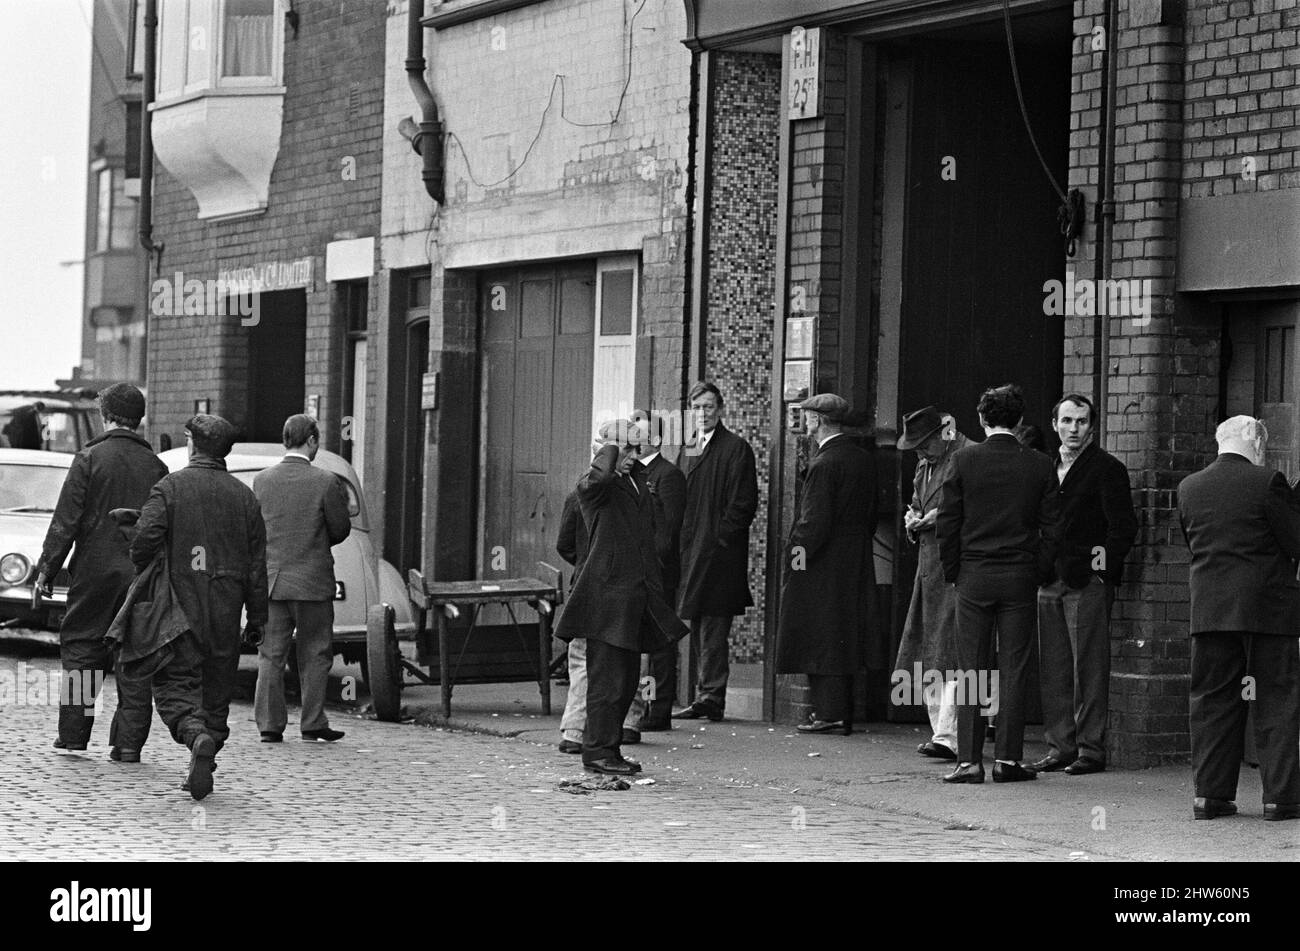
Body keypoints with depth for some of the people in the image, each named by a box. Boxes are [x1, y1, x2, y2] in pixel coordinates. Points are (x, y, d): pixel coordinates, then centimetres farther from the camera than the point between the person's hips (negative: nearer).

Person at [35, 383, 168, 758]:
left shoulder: (89, 459, -5)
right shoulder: (156, 467, 4)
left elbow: (65, 521, -7)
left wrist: (47, 568, -2)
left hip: (95, 572, -2)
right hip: (142, 575, 2)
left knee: (80, 647, 9)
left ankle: (73, 733, 8)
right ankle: (129, 741, 2)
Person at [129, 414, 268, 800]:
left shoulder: (169, 488, -3)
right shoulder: (244, 496, 7)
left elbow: (146, 538, -15)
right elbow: (257, 562, 7)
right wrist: (257, 618, 11)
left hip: (181, 606, -3)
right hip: (227, 609, 3)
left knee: (174, 684, 1)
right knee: (217, 688, 12)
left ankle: (196, 736, -27)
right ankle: (202, 769, 13)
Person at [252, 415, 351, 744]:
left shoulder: (262, 480, 0)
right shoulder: (326, 482, -11)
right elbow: (340, 530, -4)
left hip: (270, 579, 3)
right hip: (313, 580, -3)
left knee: (270, 655, 9)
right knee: (315, 655, 9)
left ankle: (269, 725, 7)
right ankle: (313, 723, 11)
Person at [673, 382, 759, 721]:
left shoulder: (736, 448, -6)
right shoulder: (688, 450, 17)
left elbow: (744, 502, -11)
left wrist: (720, 537, -15)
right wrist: (682, 539, 11)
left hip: (718, 551, -8)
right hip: (691, 549, 8)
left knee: (712, 626, -9)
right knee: (698, 628, 11)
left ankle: (711, 696, -9)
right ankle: (707, 696, 16)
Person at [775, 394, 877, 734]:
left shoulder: (824, 464, -17)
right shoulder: (863, 460, 9)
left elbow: (814, 522, -20)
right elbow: (871, 515, 15)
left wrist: (795, 554, -12)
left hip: (822, 566, -8)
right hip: (855, 565, 8)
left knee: (821, 642, -3)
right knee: (843, 639, 13)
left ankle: (829, 714, -3)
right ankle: (841, 713, 18)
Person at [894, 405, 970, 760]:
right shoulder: (925, 465, 19)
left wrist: (944, 517, -17)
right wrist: (913, 520, 9)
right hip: (929, 567, 9)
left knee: (952, 653, -12)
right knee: (928, 655, 9)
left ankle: (948, 737, -15)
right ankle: (941, 730, 16)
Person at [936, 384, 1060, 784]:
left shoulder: (964, 460, -4)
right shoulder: (1040, 465, 0)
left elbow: (947, 522, -2)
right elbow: (1052, 526, 1)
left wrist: (953, 571, 7)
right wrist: (1039, 572, 10)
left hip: (973, 577, -1)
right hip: (1021, 578, 1)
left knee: (971, 672, 3)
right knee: (1013, 671, 5)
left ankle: (969, 760, 1)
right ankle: (1007, 759, 5)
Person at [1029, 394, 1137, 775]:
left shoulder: (1106, 469, -3)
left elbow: (1124, 527, -8)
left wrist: (1102, 569, -13)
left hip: (1088, 582, -6)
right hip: (1050, 581, 6)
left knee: (1089, 668, -5)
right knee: (1053, 669, 6)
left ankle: (1091, 748, -2)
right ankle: (1059, 747, 12)